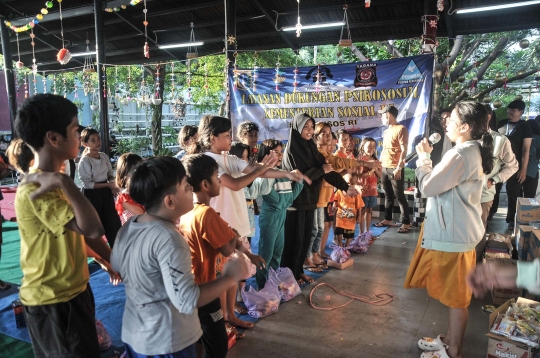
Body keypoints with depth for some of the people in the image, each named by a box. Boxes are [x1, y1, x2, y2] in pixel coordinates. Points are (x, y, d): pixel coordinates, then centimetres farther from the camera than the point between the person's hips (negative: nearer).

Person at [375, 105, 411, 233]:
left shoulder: (401, 129, -9)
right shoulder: (386, 131, 17)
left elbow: (404, 150, -14)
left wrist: (399, 168, -19)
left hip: (395, 169, -8)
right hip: (384, 168, 8)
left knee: (399, 196, -5)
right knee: (388, 195, 13)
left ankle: (406, 223, 1)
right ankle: (388, 219, 21)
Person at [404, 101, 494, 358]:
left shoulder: (460, 154, -23)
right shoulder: (475, 152, 10)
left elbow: (428, 186, -19)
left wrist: (423, 157, -6)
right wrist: (429, 157, 8)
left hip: (452, 234, -10)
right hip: (460, 230, 10)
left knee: (455, 296, 5)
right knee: (454, 294, 21)